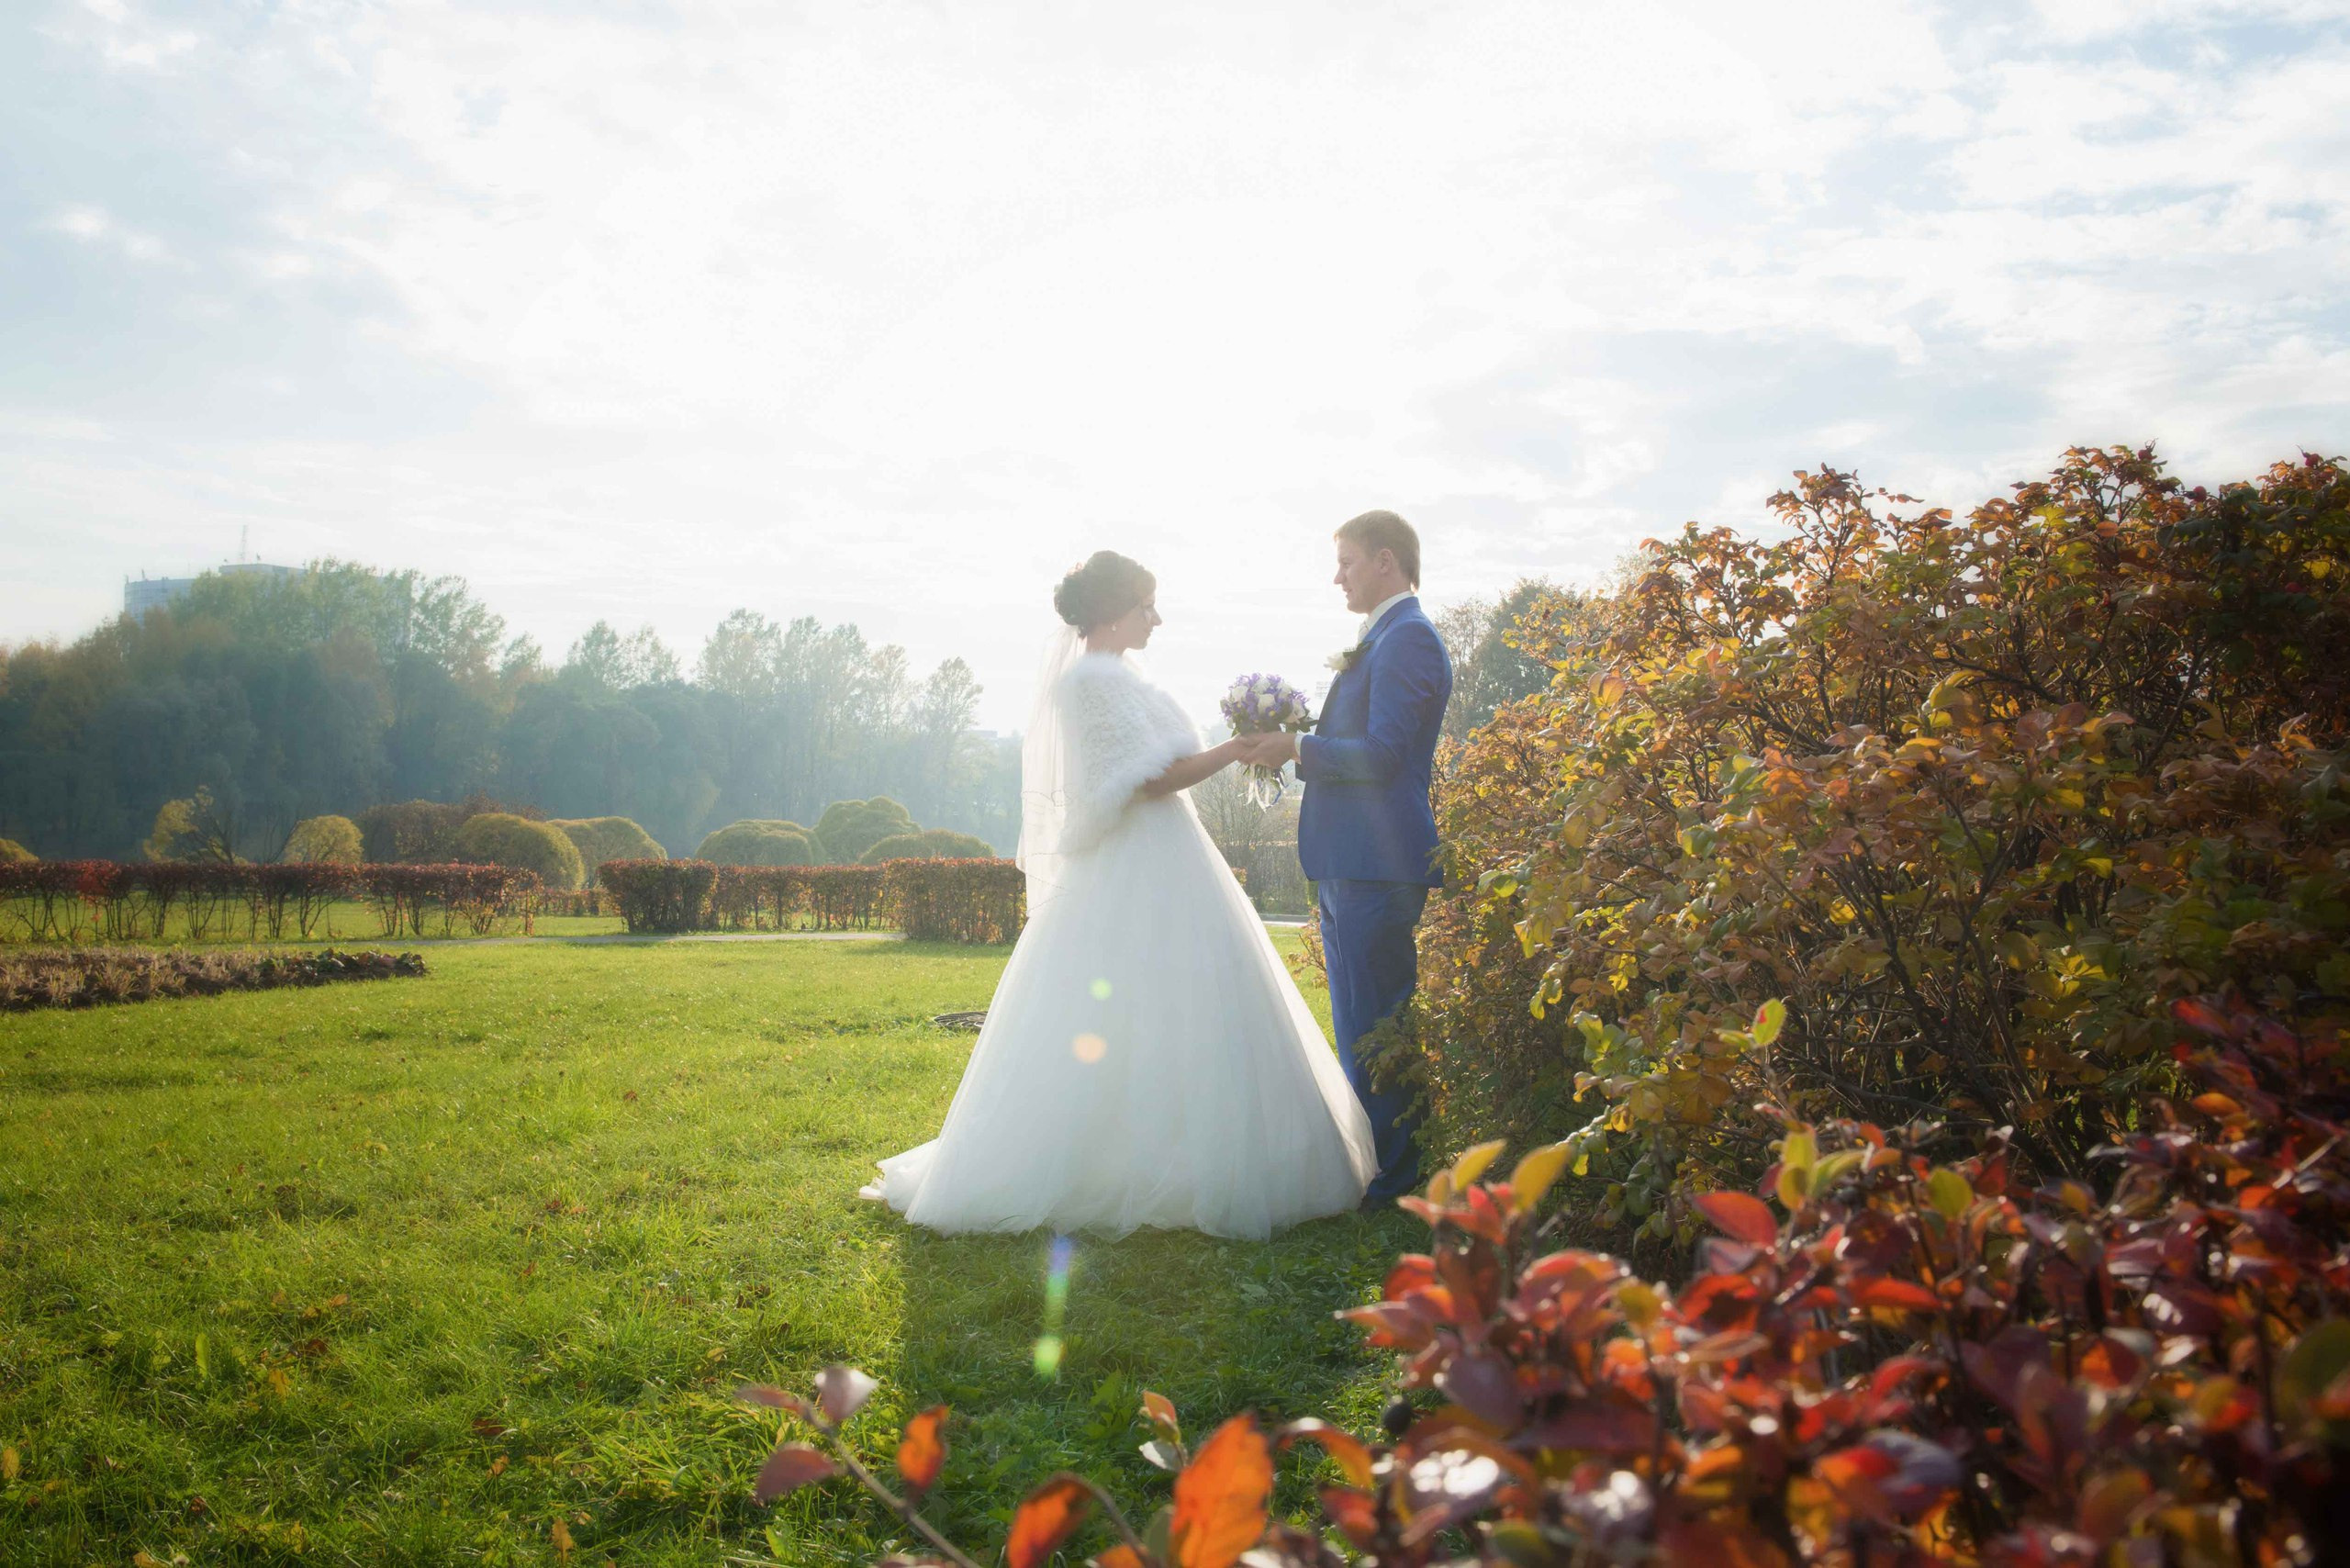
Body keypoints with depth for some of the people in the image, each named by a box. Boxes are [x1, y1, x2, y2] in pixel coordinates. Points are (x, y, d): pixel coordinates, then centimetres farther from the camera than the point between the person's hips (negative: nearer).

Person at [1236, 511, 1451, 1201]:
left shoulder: (1408, 639, -12)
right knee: (1360, 1024, 17)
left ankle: (1387, 1176, 4)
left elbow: (1380, 754, -20)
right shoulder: (1382, 640, 20)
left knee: (1373, 1026, -5)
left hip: (1377, 865, -11)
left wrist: (1298, 749, -13)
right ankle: (1371, 1163, 27)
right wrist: (1297, 745, 10)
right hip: (1351, 860, 11)